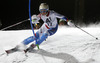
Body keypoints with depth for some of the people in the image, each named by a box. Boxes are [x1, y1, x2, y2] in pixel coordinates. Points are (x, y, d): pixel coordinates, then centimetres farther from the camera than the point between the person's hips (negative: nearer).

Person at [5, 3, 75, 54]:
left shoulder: (52, 13, -32)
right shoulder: (41, 15, -22)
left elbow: (61, 16, -28)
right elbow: (34, 22, -19)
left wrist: (68, 21, -38)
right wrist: (34, 18, -42)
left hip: (53, 29, -3)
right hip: (45, 27, 3)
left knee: (45, 34, -34)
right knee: (34, 37, -8)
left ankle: (35, 45, -17)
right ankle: (20, 45, 3)